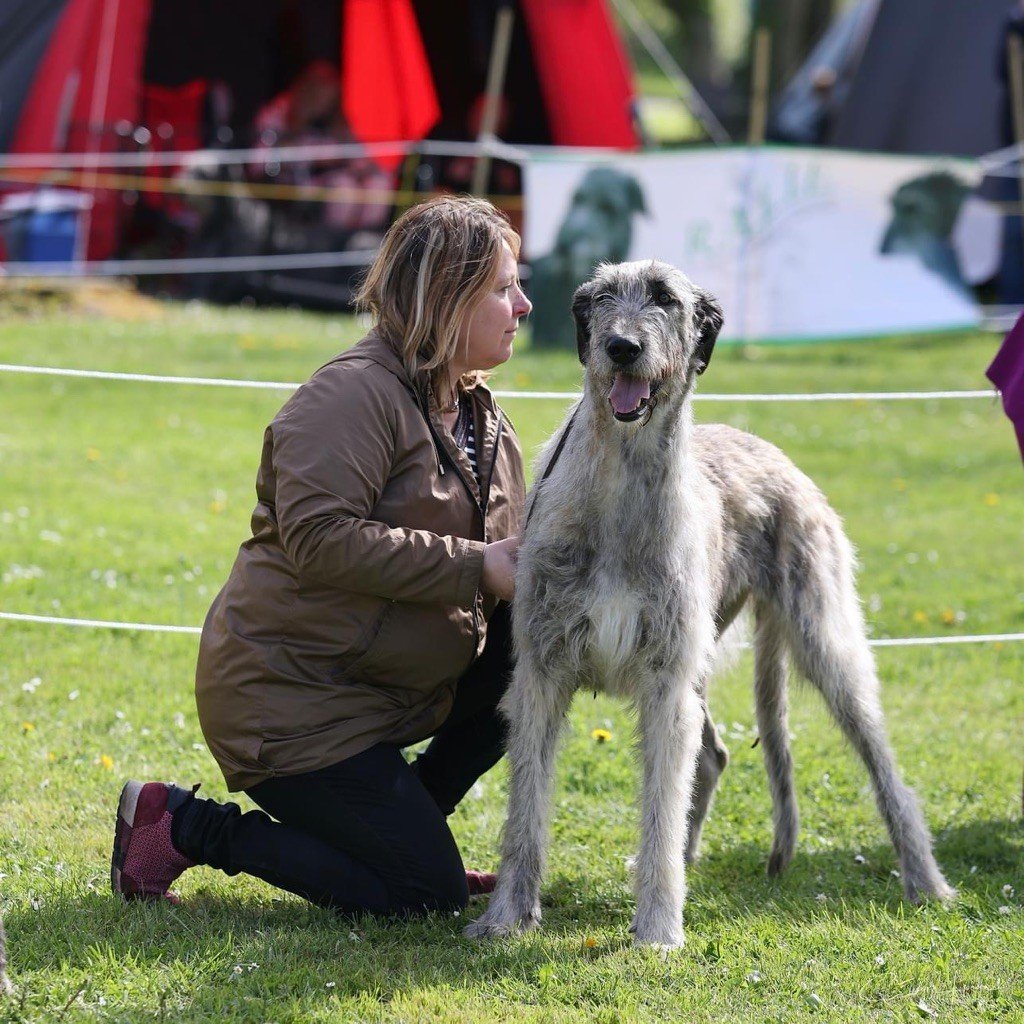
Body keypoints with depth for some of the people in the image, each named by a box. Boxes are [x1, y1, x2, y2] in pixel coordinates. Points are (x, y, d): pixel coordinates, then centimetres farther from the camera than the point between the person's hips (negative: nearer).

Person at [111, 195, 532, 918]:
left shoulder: (486, 421, 12)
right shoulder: (355, 394, -17)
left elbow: (506, 561, 15)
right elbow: (321, 539, -29)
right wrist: (476, 567, -27)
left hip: (389, 686, 9)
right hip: (290, 698, -9)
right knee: (427, 895, -11)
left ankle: (406, 822, 9)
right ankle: (185, 826, 0)